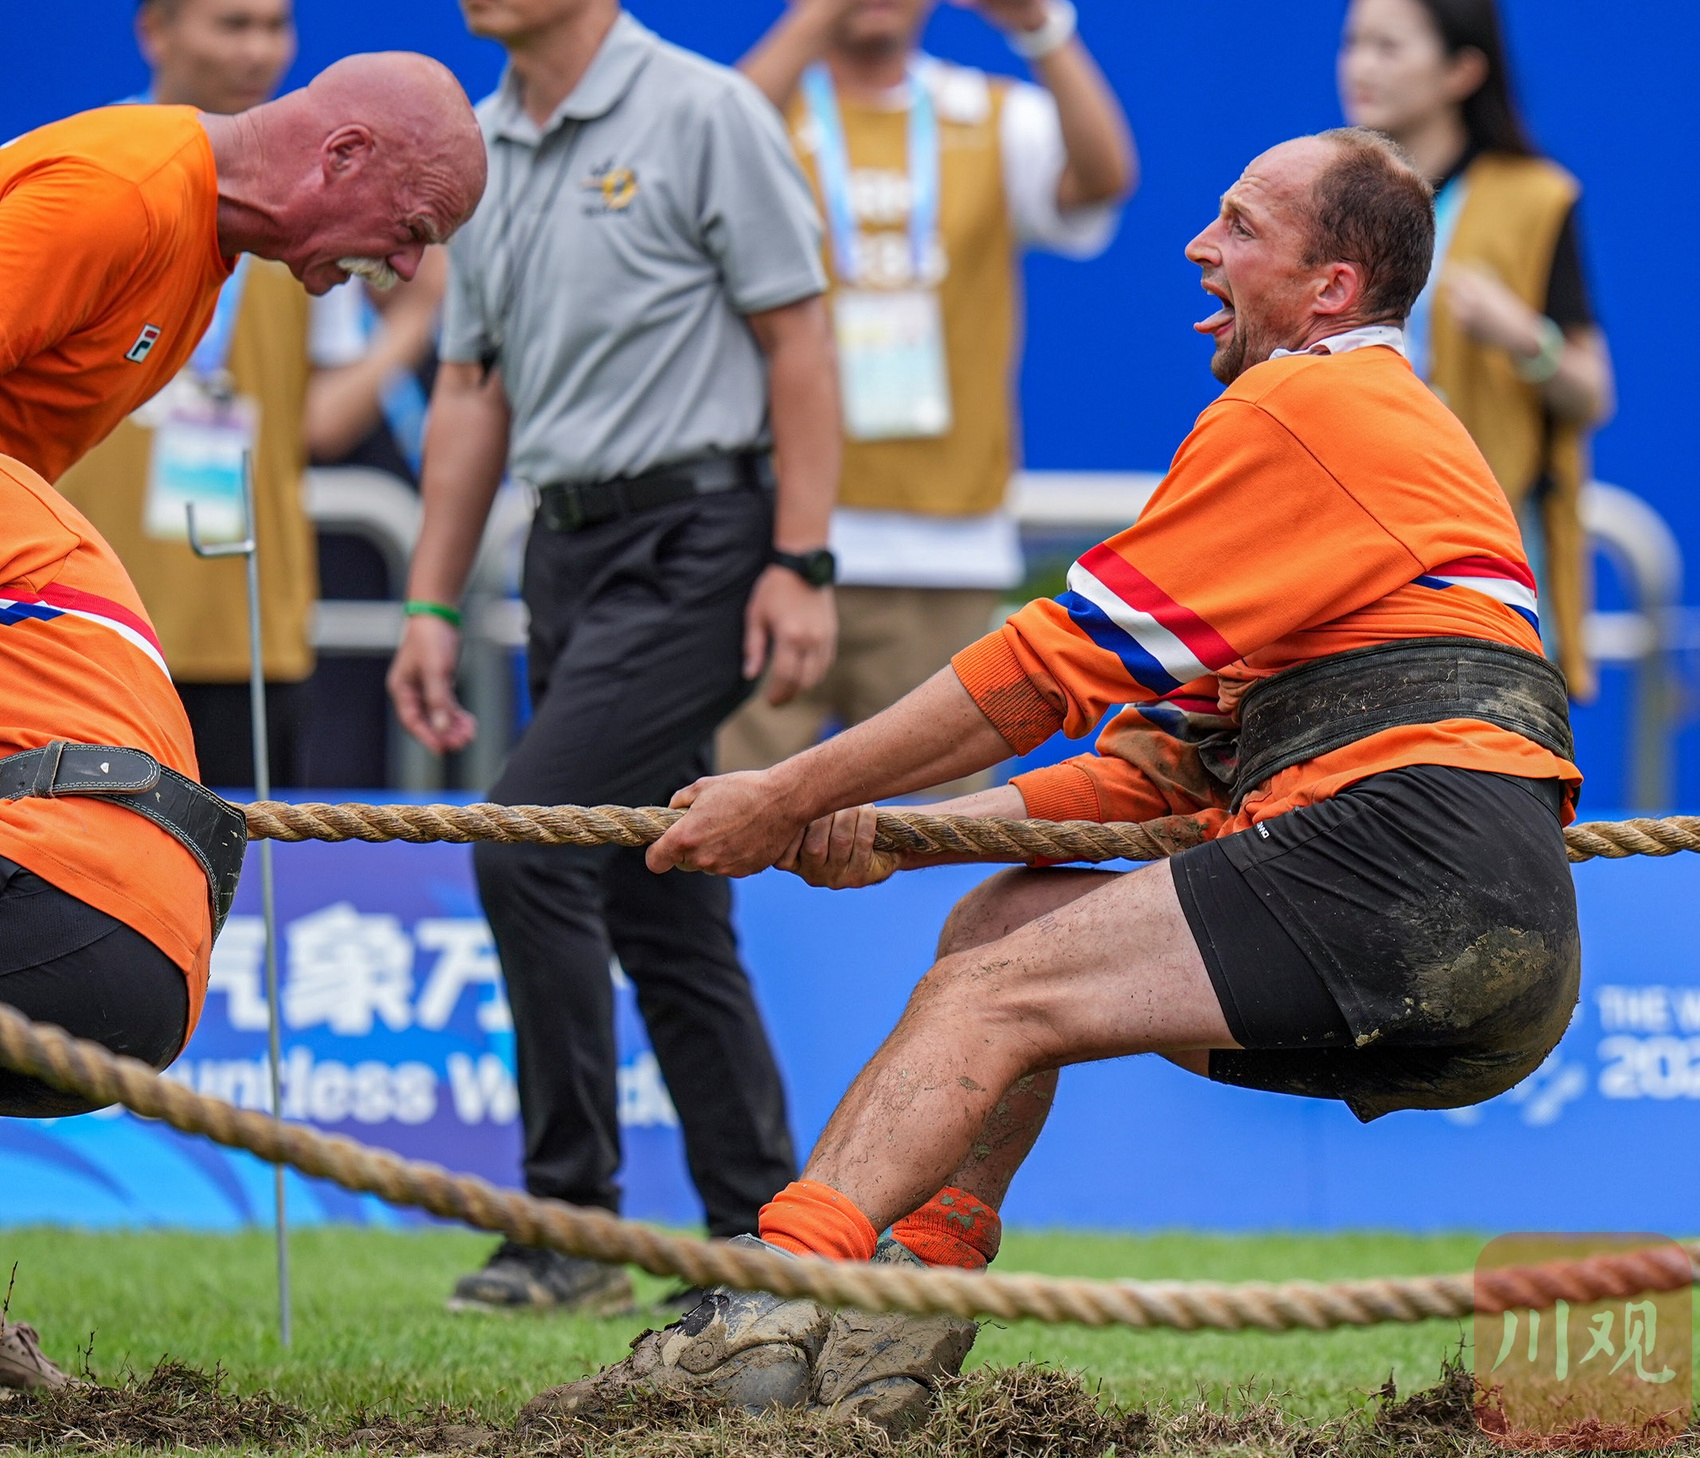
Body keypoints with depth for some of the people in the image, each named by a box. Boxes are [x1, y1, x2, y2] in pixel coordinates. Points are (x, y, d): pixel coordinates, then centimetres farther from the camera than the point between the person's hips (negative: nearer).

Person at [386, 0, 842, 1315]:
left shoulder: (703, 114, -9)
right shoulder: (478, 149, 12)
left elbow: (797, 339, -10)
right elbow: (472, 390, 16)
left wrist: (802, 563, -15)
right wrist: (433, 605, 13)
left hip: (694, 540, -8)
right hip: (569, 550, 8)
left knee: (532, 843, -18)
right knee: (659, 900, 10)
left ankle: (570, 1225, -11)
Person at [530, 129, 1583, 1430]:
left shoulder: (1304, 409, -1)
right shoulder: (1395, 421, 32)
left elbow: (1059, 666, -3)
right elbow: (1162, 762, 24)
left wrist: (791, 799, 3)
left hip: (1423, 864, -10)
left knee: (1001, 991, -12)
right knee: (998, 926, 12)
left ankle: (771, 1320, -25)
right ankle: (909, 1308, -3)